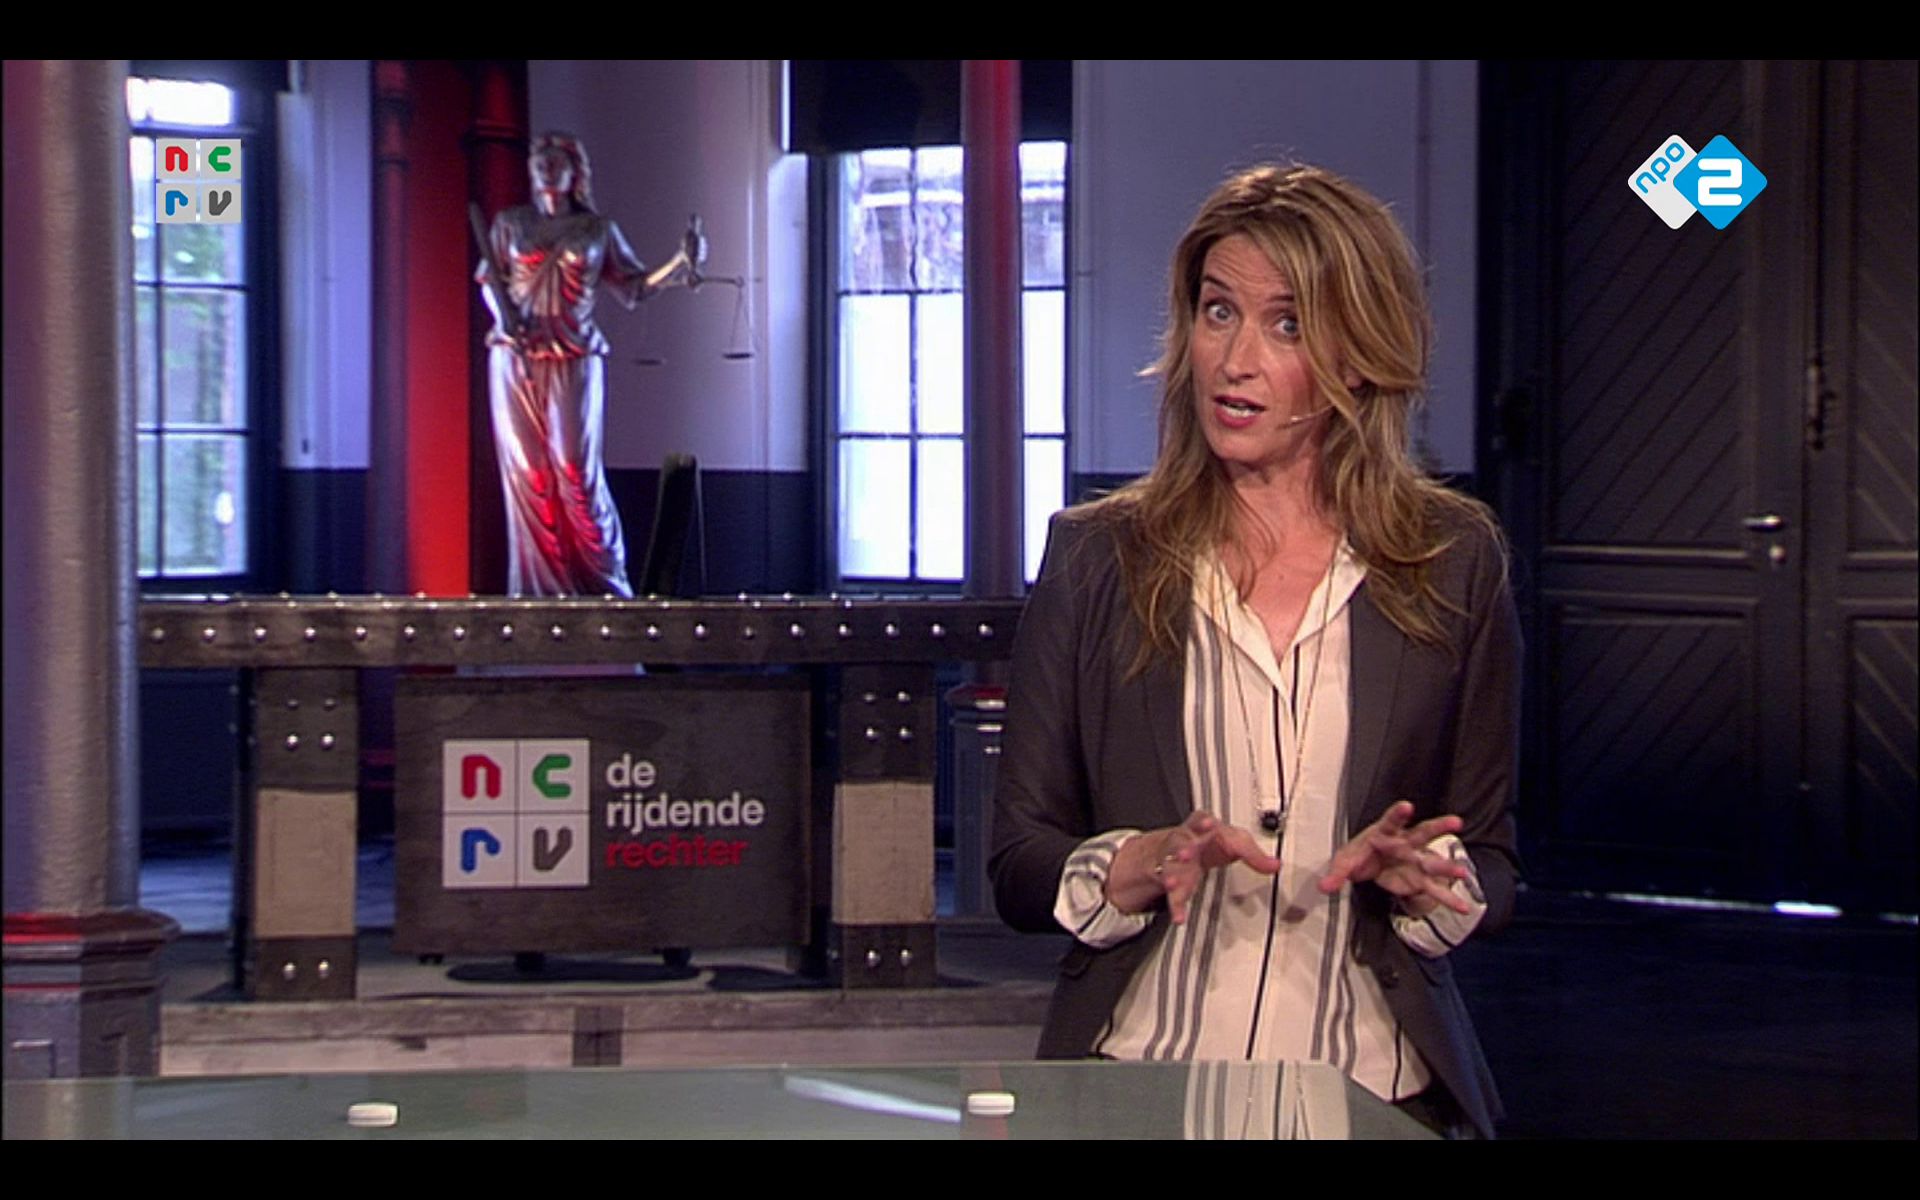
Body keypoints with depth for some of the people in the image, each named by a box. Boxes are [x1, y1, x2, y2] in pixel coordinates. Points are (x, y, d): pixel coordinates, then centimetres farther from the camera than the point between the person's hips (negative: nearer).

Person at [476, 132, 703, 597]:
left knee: (575, 468, -9)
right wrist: (501, 311, -11)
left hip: (574, 361, -1)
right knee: (524, 469, -2)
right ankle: (538, 578, 2)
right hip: (516, 360, 1)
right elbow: (488, 276, 8)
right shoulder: (510, 224, 13)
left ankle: (602, 576, -3)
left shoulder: (598, 231, 10)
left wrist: (681, 265, -4)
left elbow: (632, 287, 9)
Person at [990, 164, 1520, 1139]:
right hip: (1138, 1079, 0)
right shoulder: (1095, 558, 5)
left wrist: (1412, 873, -11)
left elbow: (1490, 869, 10)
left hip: (1378, 1087, 1)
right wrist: (1148, 865, -14)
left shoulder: (1454, 563, 6)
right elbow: (1019, 870, 4)